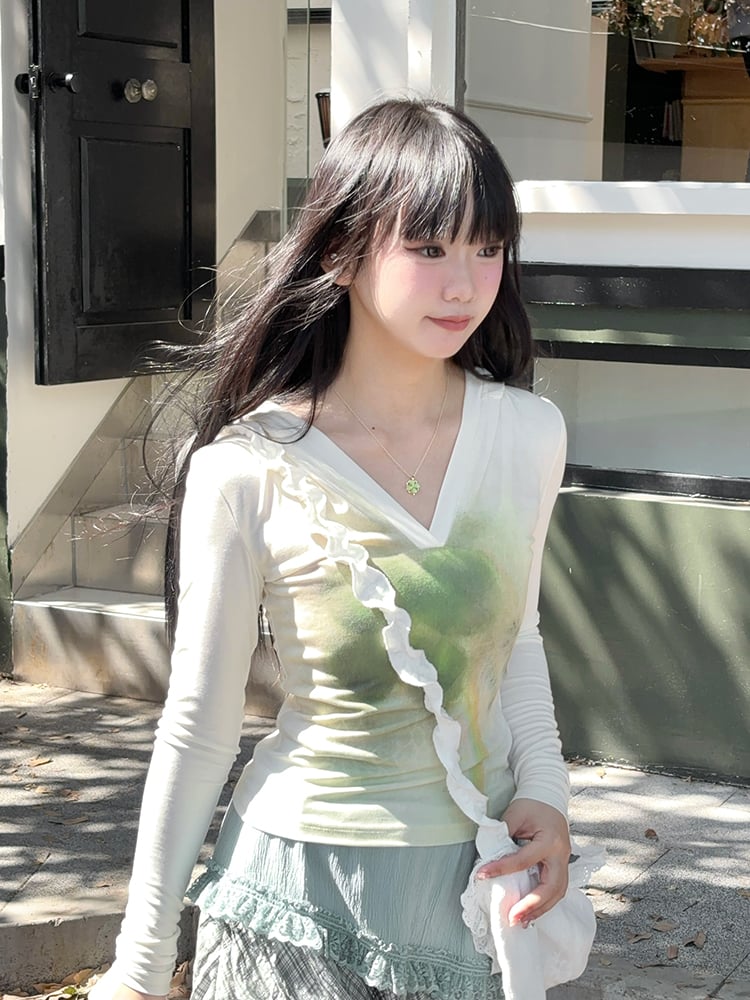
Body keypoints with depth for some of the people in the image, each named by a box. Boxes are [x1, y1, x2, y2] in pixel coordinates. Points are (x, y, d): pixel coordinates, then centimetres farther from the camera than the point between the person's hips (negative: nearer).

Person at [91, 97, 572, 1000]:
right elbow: (198, 725, -8)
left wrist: (543, 789, -4)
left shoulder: (529, 434, -5)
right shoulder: (246, 471, -16)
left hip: (479, 871, 4)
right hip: (304, 886, -4)